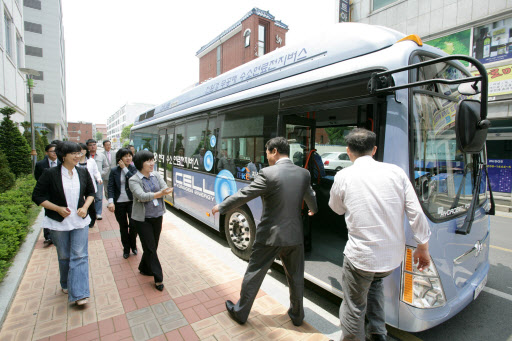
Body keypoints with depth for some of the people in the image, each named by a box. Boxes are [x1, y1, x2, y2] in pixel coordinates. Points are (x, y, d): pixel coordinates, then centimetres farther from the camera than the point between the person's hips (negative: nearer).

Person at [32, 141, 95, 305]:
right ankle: (66, 285, 38)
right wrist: (58, 208, -15)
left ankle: (79, 293, 2)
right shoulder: (50, 174, -9)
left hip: (80, 221, 2)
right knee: (64, 256, 14)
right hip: (59, 222, -1)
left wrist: (85, 207, -7)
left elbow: (91, 192, 11)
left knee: (80, 255, -3)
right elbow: (37, 196, -5)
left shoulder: (83, 172, 0)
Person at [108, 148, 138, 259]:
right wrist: (110, 201, -14)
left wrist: (125, 168, -15)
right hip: (119, 203, 1)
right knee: (123, 226, 11)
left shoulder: (134, 169, 0)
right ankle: (126, 249, 28)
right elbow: (110, 187, -4)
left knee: (133, 225, -3)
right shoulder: (114, 171, 0)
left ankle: (133, 246, 24)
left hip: (132, 201, -1)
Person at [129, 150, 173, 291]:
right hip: (142, 219, -5)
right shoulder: (134, 180, -12)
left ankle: (144, 269, 40)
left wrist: (151, 195, -24)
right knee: (150, 247, 0)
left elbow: (165, 189, -6)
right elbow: (141, 196, -25)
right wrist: (159, 193, -38)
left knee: (153, 246, 17)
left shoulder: (156, 175, 4)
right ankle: (158, 278, 10)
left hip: (157, 216, 5)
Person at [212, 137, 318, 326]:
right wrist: (313, 210, 40)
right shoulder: (304, 173, 0)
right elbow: (310, 197, 17)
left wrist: (221, 207, 3)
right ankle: (297, 315, 41)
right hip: (294, 235, 5)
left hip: (270, 236, -4)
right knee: (296, 277, 22)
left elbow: (244, 194, -12)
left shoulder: (268, 173, -17)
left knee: (253, 275, 14)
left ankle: (240, 312, 33)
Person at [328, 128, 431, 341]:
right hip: (394, 256, 5)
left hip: (361, 257, -5)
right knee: (375, 281, 34)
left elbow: (337, 208, 8)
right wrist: (423, 246, 11)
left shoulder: (343, 176, -9)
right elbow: (416, 213, -1)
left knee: (353, 308, 15)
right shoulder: (396, 171, -2)